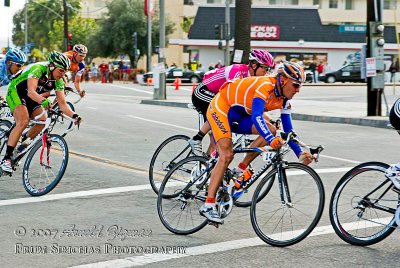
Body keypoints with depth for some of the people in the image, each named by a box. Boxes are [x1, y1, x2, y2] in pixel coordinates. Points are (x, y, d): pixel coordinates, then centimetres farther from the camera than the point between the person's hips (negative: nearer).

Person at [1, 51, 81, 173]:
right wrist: (43, 101, -61)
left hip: (31, 98, 7)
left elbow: (62, 103, -10)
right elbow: (31, 92, -42)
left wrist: (73, 115, -28)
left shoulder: (58, 81, -9)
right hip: (15, 92, -7)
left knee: (43, 121, -14)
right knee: (23, 122, -27)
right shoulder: (39, 69, -29)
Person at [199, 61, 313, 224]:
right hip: (221, 108, -8)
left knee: (270, 131, -9)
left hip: (241, 115, 8)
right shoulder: (266, 85, -29)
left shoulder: (284, 99, -4)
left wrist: (300, 154, -12)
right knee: (227, 155, -20)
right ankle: (208, 205, -21)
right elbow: (256, 117, -42)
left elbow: (288, 131, 0)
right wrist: (271, 140, -54)